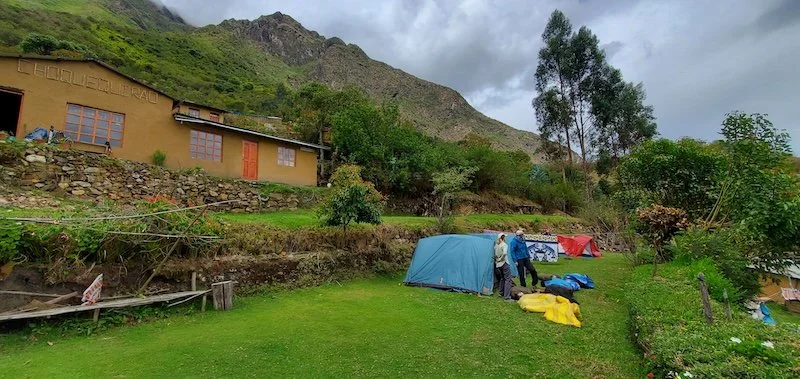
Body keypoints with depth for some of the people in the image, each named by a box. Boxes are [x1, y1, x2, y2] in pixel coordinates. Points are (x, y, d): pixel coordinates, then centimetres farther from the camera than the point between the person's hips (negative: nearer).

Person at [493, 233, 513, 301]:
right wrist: (501, 259, -16)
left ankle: (501, 293, 33)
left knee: (502, 278, 23)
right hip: (504, 263, -8)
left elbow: (494, 254, 14)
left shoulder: (496, 245, 8)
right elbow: (504, 253, -29)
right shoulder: (504, 245, -13)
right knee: (508, 279, -5)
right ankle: (507, 296, -9)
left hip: (498, 265, 8)